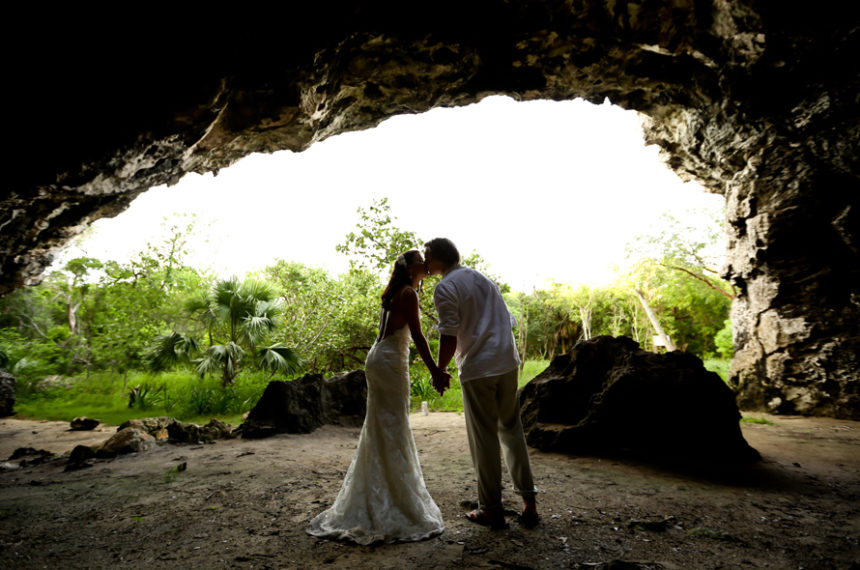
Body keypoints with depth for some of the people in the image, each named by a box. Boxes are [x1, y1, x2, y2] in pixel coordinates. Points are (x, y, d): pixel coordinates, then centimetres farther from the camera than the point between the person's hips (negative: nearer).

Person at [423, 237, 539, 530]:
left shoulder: (445, 289, -8)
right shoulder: (484, 278, 15)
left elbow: (449, 337, -13)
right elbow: (508, 322, 17)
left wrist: (439, 372, -2)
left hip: (477, 368, -7)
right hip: (507, 362, 7)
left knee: (484, 438, 4)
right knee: (512, 429, 16)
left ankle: (491, 510, 17)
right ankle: (528, 501, 20)